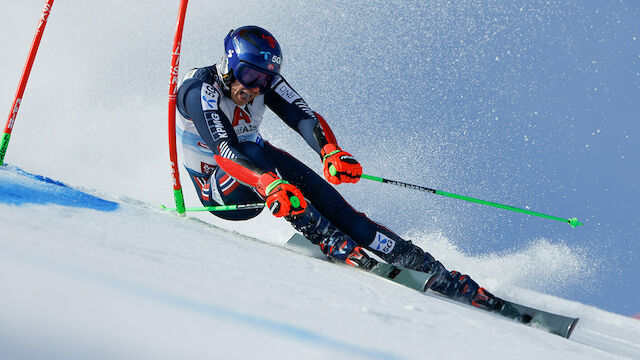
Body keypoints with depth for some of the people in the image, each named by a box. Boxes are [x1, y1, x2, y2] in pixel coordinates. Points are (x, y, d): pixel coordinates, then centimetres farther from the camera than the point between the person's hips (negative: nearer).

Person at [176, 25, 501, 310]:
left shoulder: (264, 80, -11)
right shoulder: (201, 90, -25)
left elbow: (304, 117, -25)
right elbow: (225, 150, -40)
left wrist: (331, 152, -46)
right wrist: (268, 184, -56)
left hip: (261, 169, 4)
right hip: (218, 192, -4)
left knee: (320, 195, -20)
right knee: (252, 151, -35)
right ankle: (332, 243, -37)